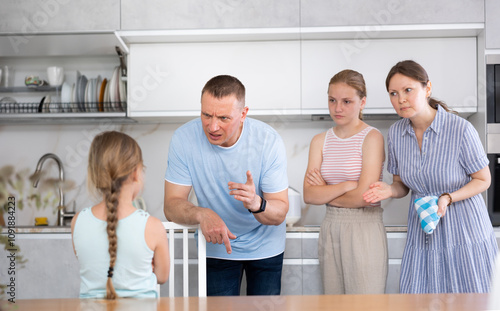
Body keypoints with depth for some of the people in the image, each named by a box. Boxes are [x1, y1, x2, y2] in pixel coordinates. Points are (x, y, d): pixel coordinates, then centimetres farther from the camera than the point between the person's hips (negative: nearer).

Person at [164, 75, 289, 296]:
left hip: (264, 245, 0)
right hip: (216, 246, 0)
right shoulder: (184, 139, -22)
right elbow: (172, 206, -19)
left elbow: (280, 213, -19)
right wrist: (202, 214, -41)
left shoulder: (268, 141, -23)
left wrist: (256, 203, -42)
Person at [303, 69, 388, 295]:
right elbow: (308, 195, -2)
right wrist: (346, 185, -15)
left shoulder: (372, 138, -8)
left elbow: (364, 196, -16)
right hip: (330, 228, 5)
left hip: (365, 228, -5)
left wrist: (325, 193, -3)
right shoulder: (320, 141, 8)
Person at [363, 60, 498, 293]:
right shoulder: (395, 133, -2)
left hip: (464, 231, -3)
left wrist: (447, 198, -20)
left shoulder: (460, 129, -16)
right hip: (422, 237, 4)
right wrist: (389, 190, -13)